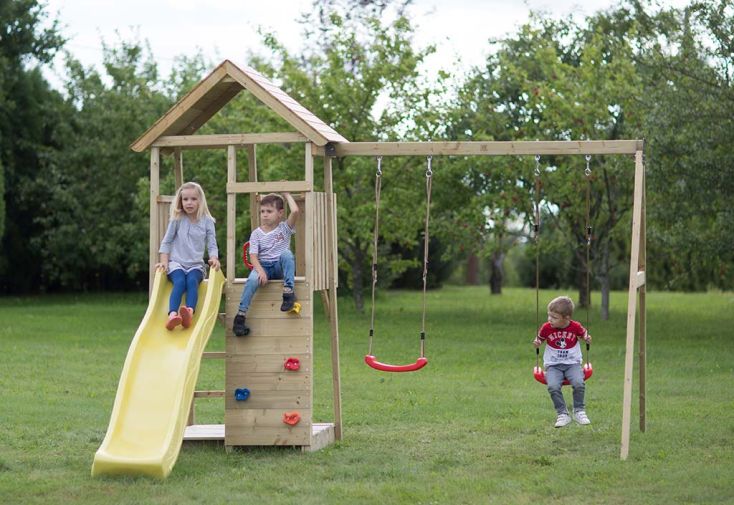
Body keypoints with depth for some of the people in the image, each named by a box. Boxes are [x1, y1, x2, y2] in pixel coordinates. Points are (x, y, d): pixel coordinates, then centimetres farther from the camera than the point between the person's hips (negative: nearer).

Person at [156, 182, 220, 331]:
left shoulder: (207, 221, 5)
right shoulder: (177, 219, 4)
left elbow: (212, 244, 4)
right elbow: (166, 242, 8)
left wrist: (214, 258, -15)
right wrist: (164, 261, -3)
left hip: (196, 264, 1)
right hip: (176, 263, -1)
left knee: (192, 280, -32)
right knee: (180, 282, -31)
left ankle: (189, 312, -55)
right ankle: (172, 314, -51)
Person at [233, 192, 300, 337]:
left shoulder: (284, 228, 3)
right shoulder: (256, 234, 5)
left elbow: (295, 211, -15)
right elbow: (253, 255, -5)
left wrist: (287, 195, 0)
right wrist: (260, 270, -23)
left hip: (280, 267, 0)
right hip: (263, 265, 0)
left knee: (286, 253, -32)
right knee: (252, 280, -32)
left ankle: (288, 291, -31)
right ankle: (240, 315, -32)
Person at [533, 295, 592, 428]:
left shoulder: (575, 327, -5)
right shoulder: (546, 328, -5)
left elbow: (584, 334, 16)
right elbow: (540, 338, 13)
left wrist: (587, 338, -6)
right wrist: (537, 342, -9)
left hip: (572, 363, 0)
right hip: (553, 365, 0)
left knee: (579, 383, -29)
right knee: (553, 386, -29)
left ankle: (579, 411, -7)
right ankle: (562, 414, -12)